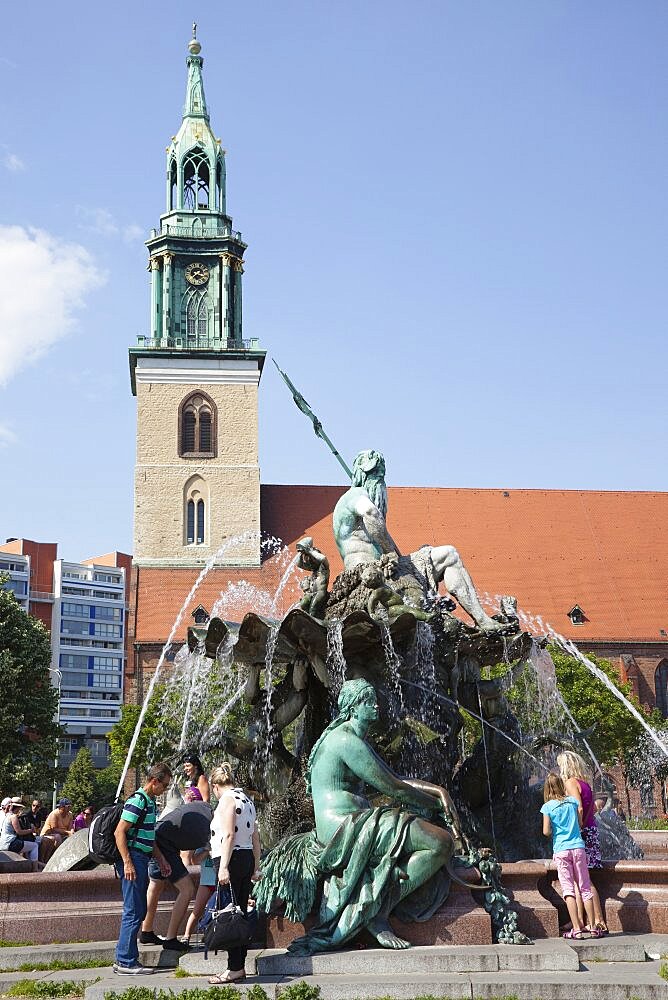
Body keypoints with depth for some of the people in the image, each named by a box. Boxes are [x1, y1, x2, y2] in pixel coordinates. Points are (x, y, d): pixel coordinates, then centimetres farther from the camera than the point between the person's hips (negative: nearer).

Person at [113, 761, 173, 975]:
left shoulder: (150, 802, 16)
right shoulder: (137, 801, -15)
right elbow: (119, 832, -20)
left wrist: (161, 859, 24)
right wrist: (127, 863, -23)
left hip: (141, 860, 10)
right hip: (133, 859, -10)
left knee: (138, 911, 13)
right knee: (133, 912, -7)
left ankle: (124, 959, 19)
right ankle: (125, 962, -3)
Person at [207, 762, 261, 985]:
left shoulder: (227, 799, -8)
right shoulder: (247, 800, 17)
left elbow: (229, 835, -18)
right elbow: (255, 837, 18)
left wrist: (223, 867, -21)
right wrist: (256, 867, 21)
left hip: (231, 858, -9)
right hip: (247, 857, 9)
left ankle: (235, 968, -4)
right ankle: (240, 965, 14)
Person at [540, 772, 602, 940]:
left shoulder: (547, 806, -3)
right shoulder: (573, 801, 5)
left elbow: (546, 831, -8)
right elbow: (581, 823, 9)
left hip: (560, 850, -2)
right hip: (578, 847, 2)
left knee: (568, 889, -2)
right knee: (585, 888, 9)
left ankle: (576, 929, -7)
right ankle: (593, 927, 13)